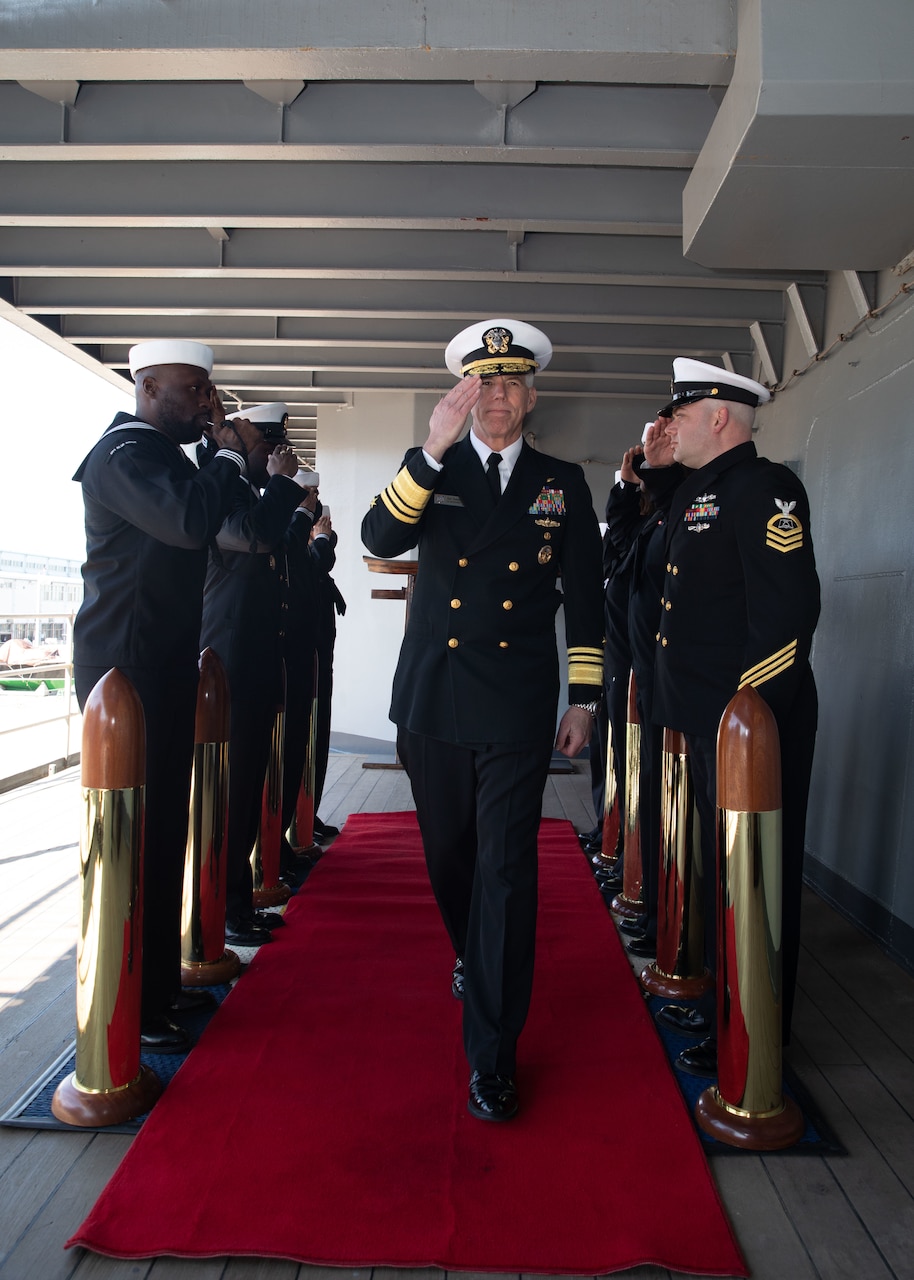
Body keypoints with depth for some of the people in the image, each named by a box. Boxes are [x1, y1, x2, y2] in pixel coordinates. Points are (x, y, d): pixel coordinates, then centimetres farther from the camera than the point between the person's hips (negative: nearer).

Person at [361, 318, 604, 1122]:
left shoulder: (563, 483, 7)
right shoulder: (427, 470, 7)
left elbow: (586, 597, 8)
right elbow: (379, 540, -13)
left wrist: (585, 701, 5)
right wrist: (432, 451, -23)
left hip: (517, 710, -1)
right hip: (433, 703, 2)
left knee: (507, 868, -5)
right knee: (449, 857, 17)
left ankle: (492, 1053, 7)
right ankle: (471, 959, 47)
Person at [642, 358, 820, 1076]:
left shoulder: (764, 488, -14)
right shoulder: (698, 492, 15)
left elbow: (789, 607, -23)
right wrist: (651, 469, 17)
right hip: (710, 719, 10)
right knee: (723, 864, 19)